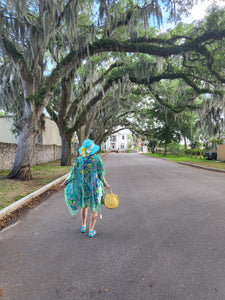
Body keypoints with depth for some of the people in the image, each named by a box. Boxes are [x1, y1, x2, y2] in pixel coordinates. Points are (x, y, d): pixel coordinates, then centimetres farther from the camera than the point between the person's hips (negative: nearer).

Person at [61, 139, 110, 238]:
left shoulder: (79, 159, -7)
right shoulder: (97, 158, -14)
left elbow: (73, 173, -4)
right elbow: (101, 173, -9)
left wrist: (66, 181, 12)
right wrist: (105, 183, 4)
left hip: (83, 186, 3)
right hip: (95, 187, -3)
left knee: (84, 206, 26)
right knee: (94, 209, 11)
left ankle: (83, 226, 35)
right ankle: (91, 231, 16)